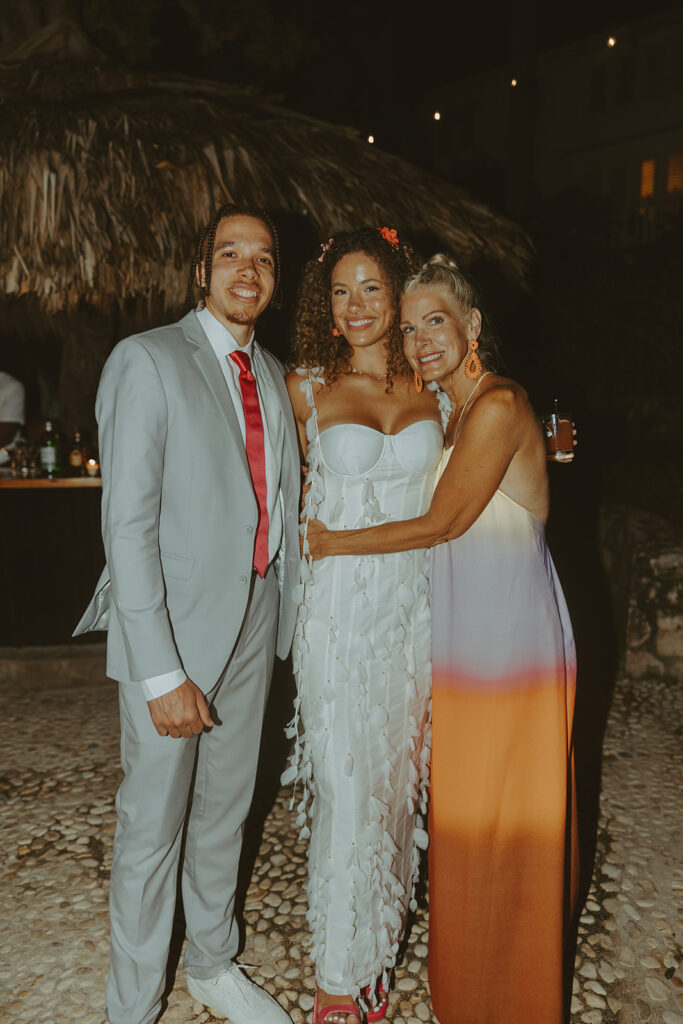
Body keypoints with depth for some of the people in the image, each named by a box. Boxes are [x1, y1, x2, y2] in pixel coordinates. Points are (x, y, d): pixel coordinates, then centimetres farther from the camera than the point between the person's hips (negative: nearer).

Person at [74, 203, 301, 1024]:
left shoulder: (271, 374, 10)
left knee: (225, 811, 22)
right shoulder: (147, 360, -12)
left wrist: (284, 609, 4)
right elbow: (127, 521, -17)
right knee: (152, 829, 9)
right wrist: (160, 672, -20)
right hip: (175, 626, -6)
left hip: (254, 621, 7)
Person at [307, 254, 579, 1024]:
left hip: (511, 636, -9)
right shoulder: (454, 412, 13)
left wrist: (332, 541, -7)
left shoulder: (499, 405, -15)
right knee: (461, 812, 18)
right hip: (466, 635, 9)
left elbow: (442, 522, -15)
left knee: (503, 823, 7)